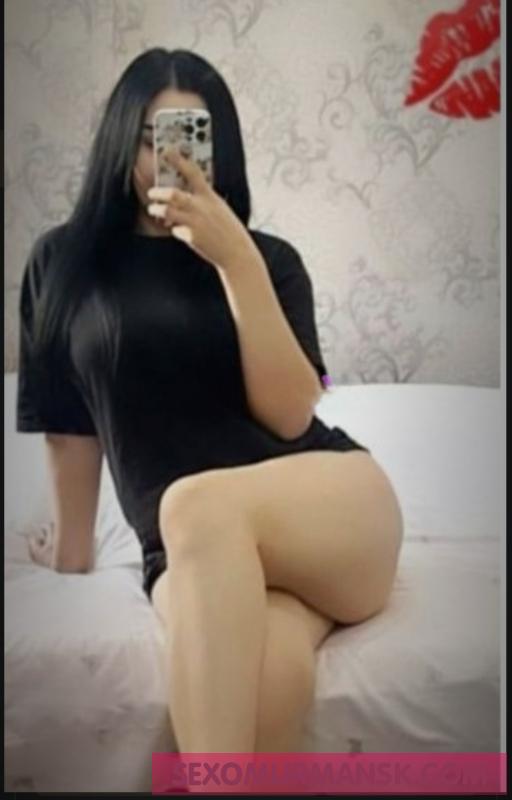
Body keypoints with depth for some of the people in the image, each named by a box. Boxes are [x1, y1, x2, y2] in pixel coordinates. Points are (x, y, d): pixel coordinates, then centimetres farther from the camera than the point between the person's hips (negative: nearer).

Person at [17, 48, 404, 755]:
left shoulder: (267, 258, 7)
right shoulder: (64, 261, 8)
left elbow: (289, 414, -8)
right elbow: (72, 424, 13)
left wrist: (237, 260, -14)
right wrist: (73, 548, 21)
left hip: (337, 505, 1)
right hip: (186, 548, 0)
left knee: (196, 505, -36)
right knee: (266, 670, -37)